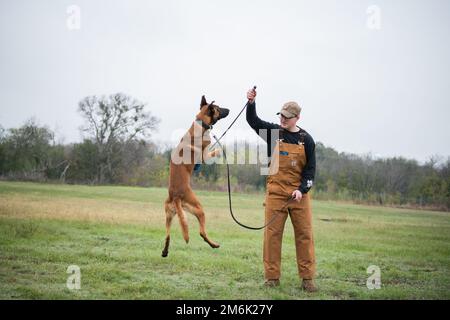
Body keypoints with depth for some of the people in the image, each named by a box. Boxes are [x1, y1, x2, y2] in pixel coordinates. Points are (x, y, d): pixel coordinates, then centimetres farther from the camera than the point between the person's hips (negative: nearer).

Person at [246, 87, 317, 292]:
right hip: (275, 192, 0)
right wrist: (251, 103, -23)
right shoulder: (273, 131, 6)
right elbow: (253, 121, -5)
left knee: (304, 234, -1)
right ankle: (272, 277, 7)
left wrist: (302, 189, -10)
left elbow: (310, 168, 3)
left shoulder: (306, 139, 4)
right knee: (272, 233, 0)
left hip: (299, 194, 0)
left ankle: (307, 278, 6)